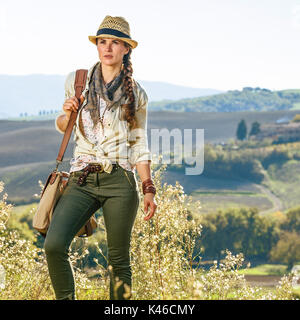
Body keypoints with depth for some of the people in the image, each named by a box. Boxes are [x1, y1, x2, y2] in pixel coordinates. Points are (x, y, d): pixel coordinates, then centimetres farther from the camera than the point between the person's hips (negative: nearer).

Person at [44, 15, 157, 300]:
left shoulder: (136, 94, 7)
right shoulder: (77, 80, 8)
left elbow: (139, 145, 10)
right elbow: (62, 126, 19)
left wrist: (149, 189, 2)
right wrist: (67, 113, -5)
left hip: (119, 181, 0)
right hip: (82, 181, 1)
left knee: (118, 259, 1)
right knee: (54, 244, -20)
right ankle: (66, 299, -1)